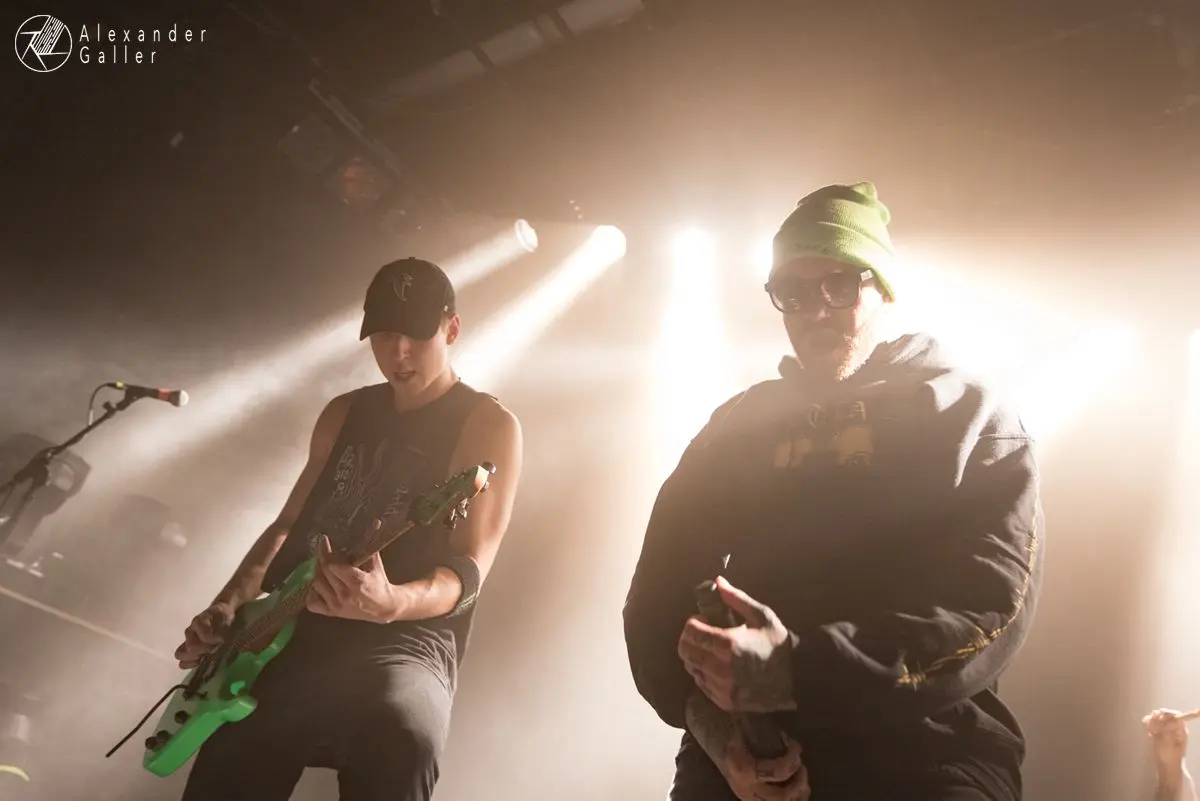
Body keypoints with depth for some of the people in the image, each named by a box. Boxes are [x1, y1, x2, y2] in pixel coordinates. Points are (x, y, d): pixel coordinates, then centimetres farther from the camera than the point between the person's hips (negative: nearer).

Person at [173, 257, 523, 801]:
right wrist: (228, 605, 3)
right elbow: (288, 525, 20)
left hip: (407, 639, -5)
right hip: (297, 630, 6)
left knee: (404, 734, -37)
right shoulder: (344, 413, 16)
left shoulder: (489, 425, -2)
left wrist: (391, 602, -31)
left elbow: (470, 568, -11)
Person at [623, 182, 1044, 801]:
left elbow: (992, 605, -7)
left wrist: (793, 672, -18)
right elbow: (660, 594, 8)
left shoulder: (971, 417, 6)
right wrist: (713, 723, -10)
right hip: (748, 744, 2)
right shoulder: (738, 425, 12)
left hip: (924, 746, -1)